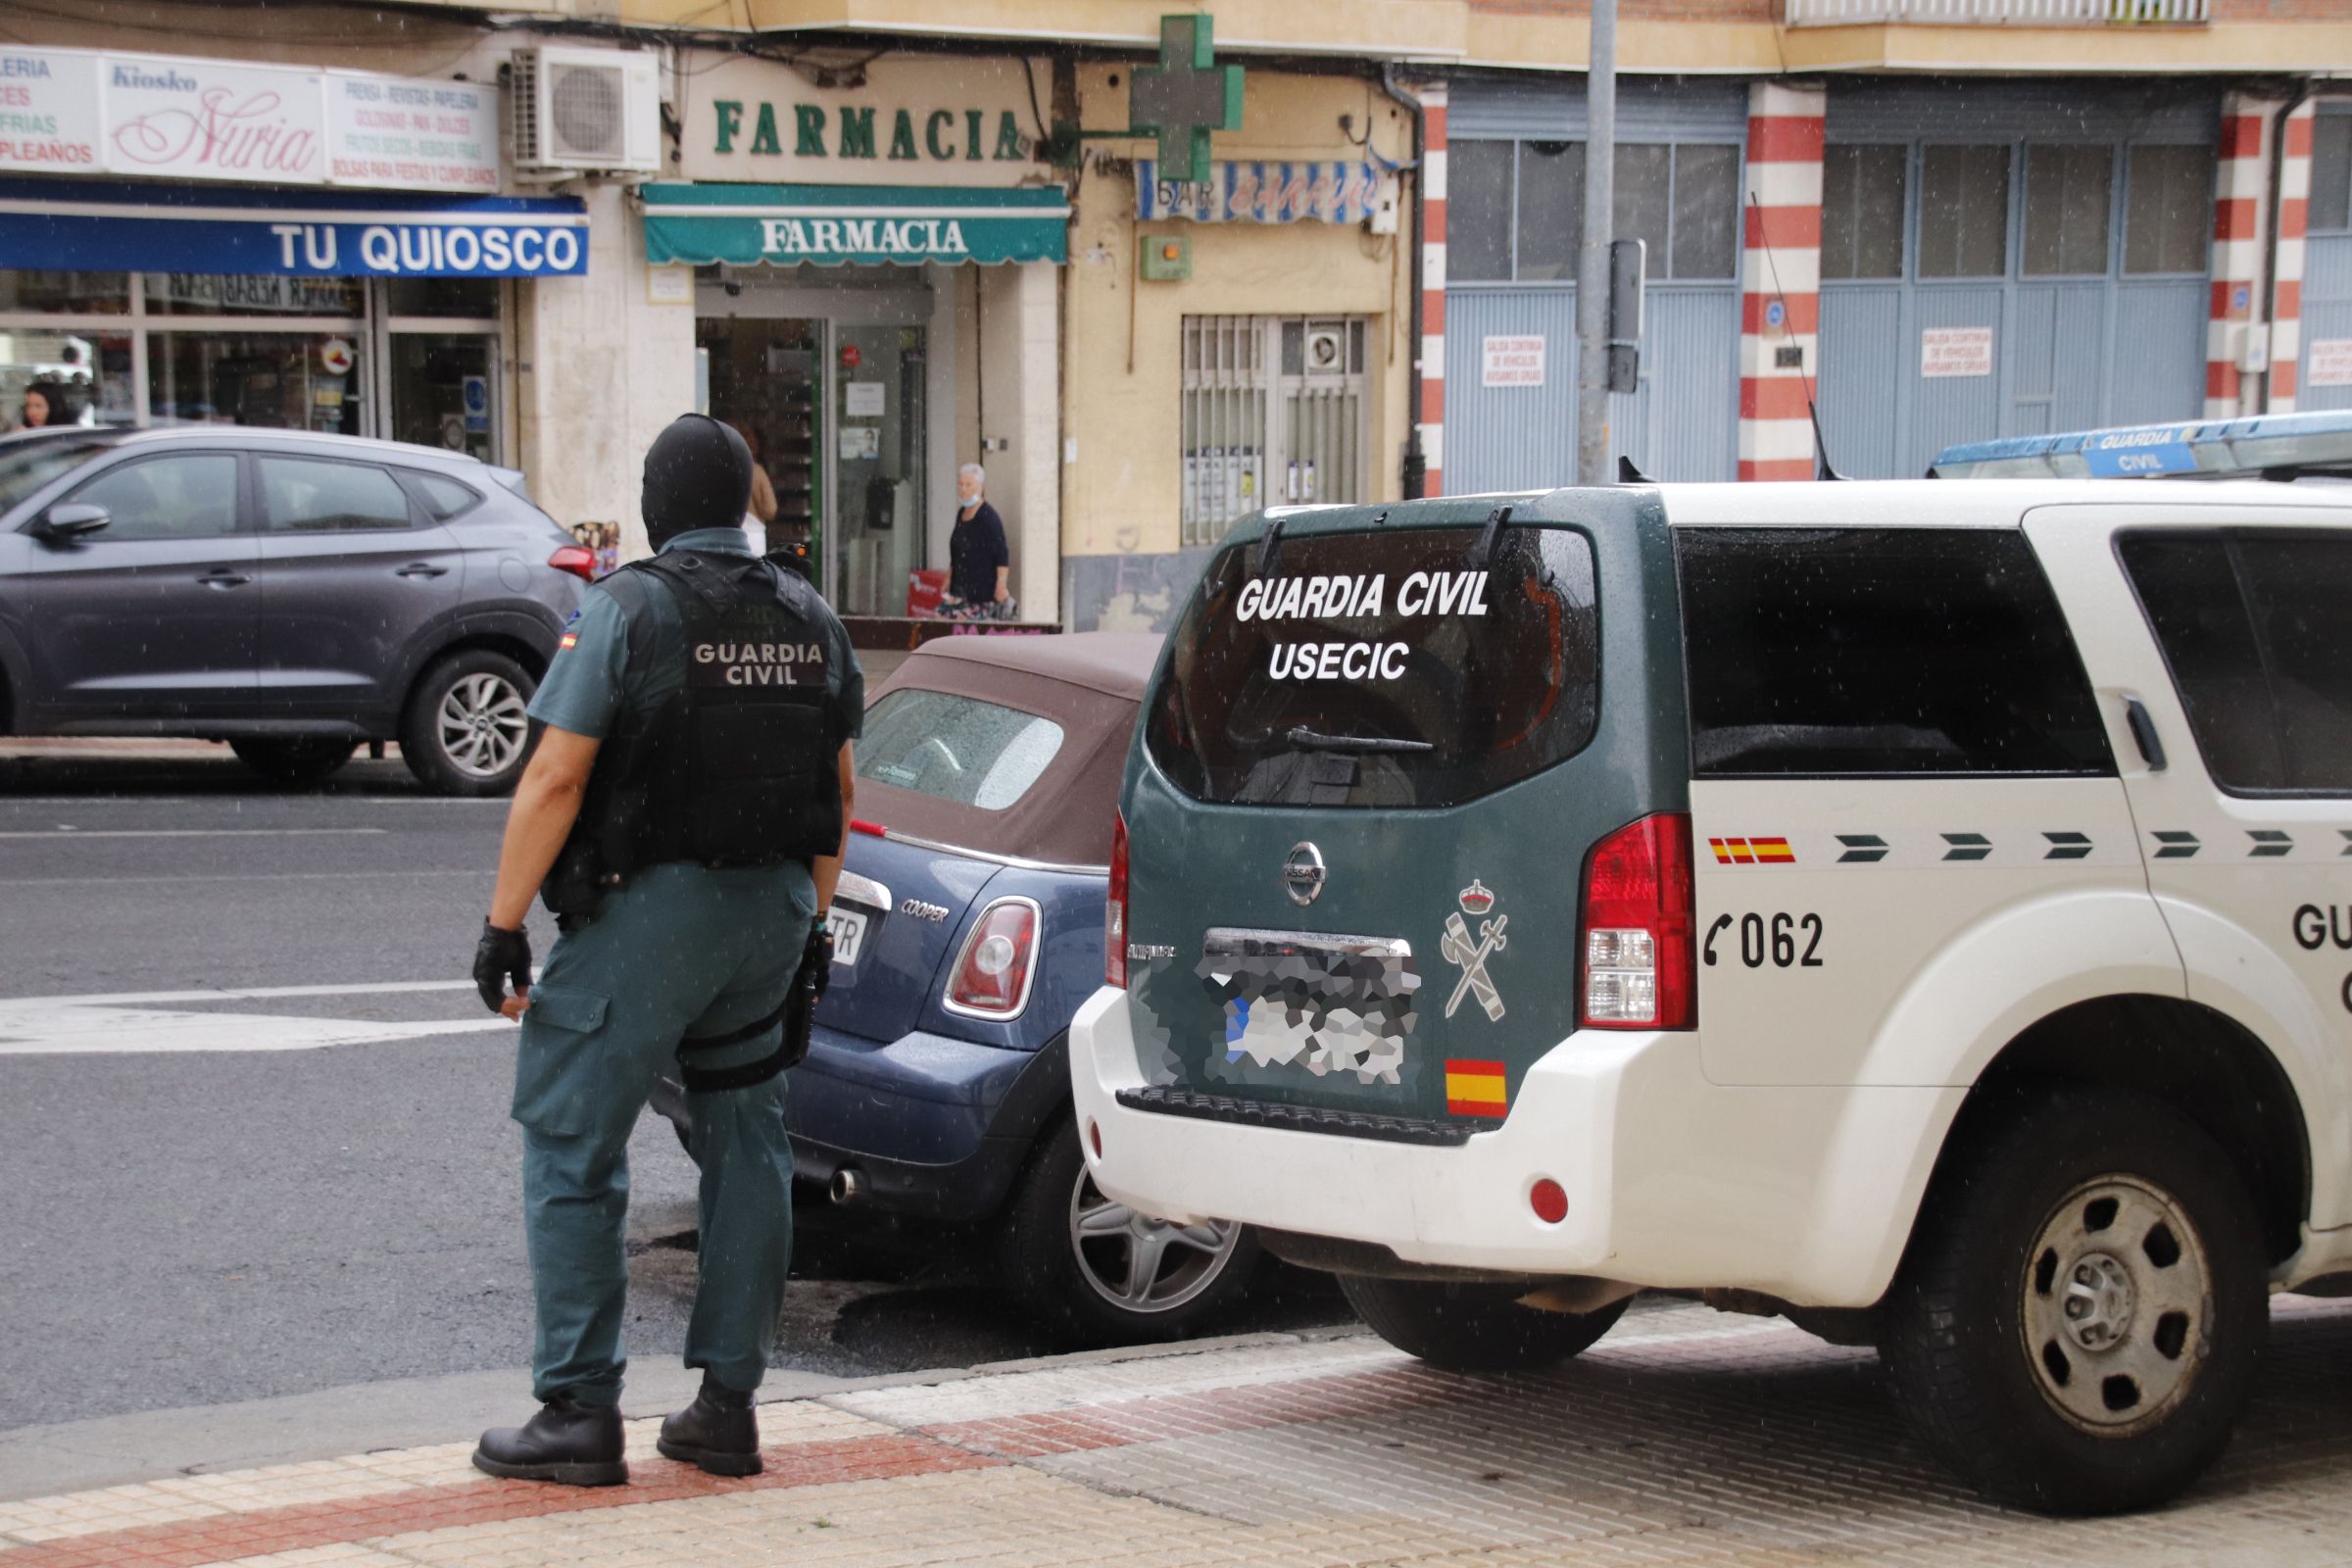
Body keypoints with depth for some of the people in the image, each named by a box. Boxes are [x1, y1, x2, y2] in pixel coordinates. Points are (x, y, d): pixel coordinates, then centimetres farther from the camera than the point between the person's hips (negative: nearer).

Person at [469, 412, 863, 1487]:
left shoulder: (625, 610, -10)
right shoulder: (809, 620, 9)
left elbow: (554, 779, -15)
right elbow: (836, 791, 14)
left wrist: (503, 924, -10)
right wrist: (811, 920, 23)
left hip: (642, 915, -6)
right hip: (770, 911, 6)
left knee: (572, 1148, 1)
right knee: (746, 1147, 13)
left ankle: (580, 1410, -1)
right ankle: (727, 1406, 15)